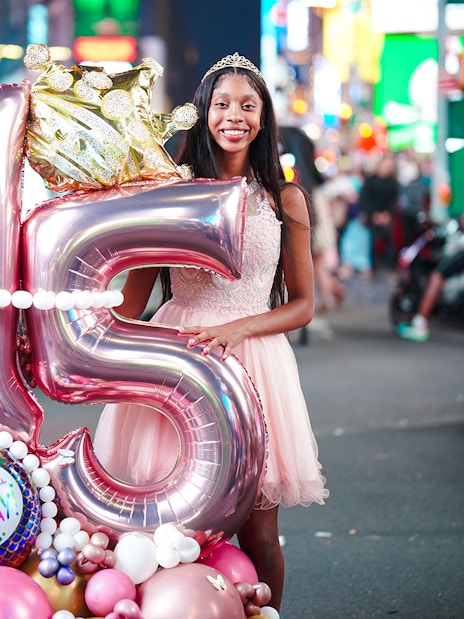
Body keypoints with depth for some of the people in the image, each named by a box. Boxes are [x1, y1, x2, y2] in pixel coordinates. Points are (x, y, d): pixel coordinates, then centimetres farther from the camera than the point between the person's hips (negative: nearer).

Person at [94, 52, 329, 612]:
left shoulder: (285, 200, 7)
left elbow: (302, 305, 8)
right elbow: (134, 292, 8)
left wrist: (235, 329, -8)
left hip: (253, 356, 0)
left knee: (258, 534, 0)